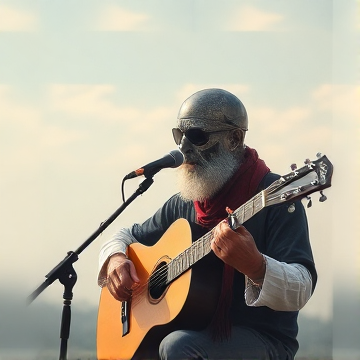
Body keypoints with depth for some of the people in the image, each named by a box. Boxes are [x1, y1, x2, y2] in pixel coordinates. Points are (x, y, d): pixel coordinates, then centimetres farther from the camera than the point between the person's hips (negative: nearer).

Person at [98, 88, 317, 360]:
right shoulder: (183, 203, 10)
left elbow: (300, 292, -20)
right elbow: (128, 236, 24)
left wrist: (255, 266, -40)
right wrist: (116, 259, -1)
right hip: (198, 330, 6)